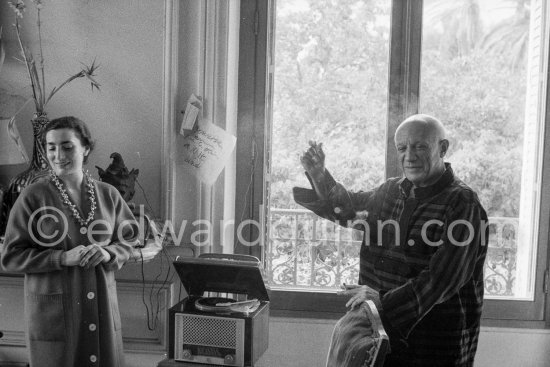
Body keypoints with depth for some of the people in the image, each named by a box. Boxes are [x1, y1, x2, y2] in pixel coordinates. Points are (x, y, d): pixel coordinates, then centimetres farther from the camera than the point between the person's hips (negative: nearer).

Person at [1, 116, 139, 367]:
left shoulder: (108, 194, 2)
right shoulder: (32, 197, -7)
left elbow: (127, 241, 11)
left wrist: (109, 253, -11)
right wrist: (63, 258, -18)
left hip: (102, 307, 3)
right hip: (52, 310, -3)